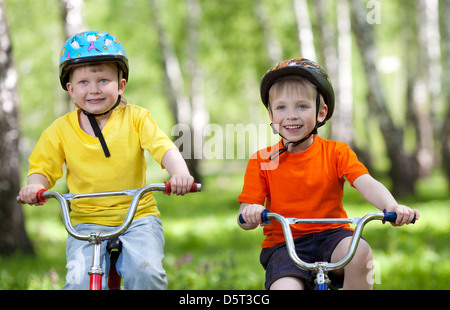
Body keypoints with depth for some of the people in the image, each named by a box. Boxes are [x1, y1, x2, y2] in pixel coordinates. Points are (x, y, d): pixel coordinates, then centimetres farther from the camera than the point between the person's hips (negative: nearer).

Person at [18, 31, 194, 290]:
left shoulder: (136, 118, 1)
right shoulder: (61, 130, 3)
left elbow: (165, 149, -10)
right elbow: (42, 168, 7)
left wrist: (180, 173, -31)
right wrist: (35, 185, -17)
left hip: (138, 217, 0)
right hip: (86, 222, 1)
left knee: (147, 271, -24)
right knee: (80, 281, -22)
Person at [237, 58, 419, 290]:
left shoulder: (336, 153, 4)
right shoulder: (261, 161, 1)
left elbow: (366, 183, -12)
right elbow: (245, 220, -2)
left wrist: (391, 206, -34)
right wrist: (251, 214, -29)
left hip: (331, 236, 1)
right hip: (283, 244, -1)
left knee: (359, 251, -32)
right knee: (285, 286, -31)